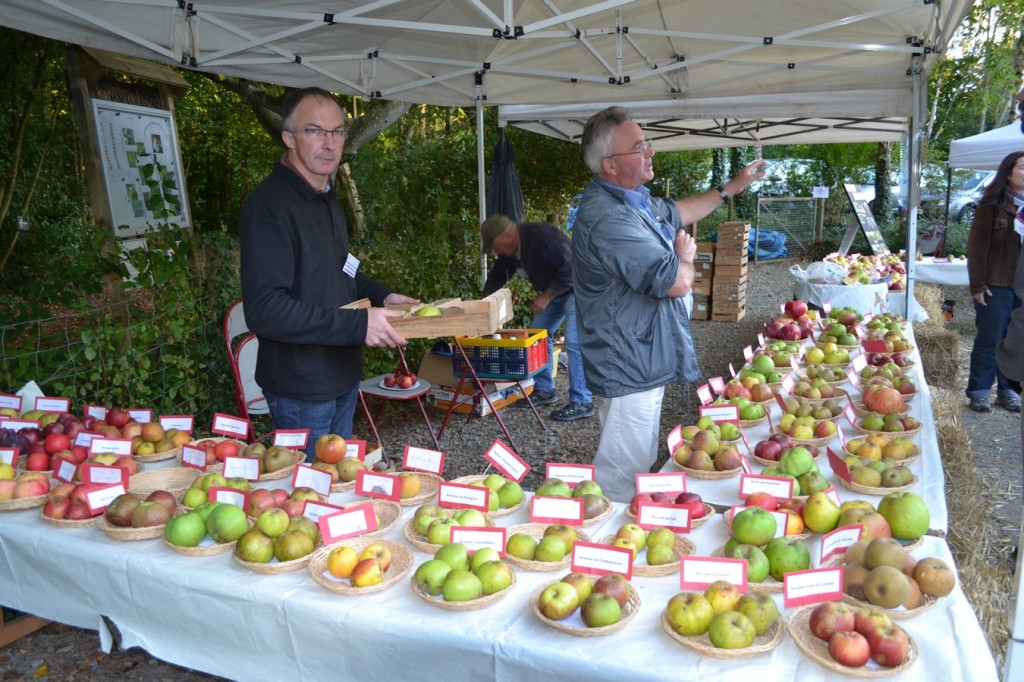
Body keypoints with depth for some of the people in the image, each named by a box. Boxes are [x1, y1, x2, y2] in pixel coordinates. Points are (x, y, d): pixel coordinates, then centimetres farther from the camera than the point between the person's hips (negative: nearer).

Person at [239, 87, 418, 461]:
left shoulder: (326, 198, 10)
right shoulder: (269, 204, -22)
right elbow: (264, 310, -29)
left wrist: (381, 296, 5)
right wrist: (358, 324, -29)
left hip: (342, 376, 9)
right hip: (300, 388, -9)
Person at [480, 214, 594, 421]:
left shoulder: (542, 236, -28)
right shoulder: (510, 251, 0)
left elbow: (569, 270, -30)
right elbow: (496, 278, 13)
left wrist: (546, 296, -25)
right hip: (555, 291, 10)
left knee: (574, 341, -16)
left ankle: (582, 403, -11)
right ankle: (544, 390, 19)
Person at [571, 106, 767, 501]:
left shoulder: (634, 199, 9)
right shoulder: (607, 219, -28)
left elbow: (675, 212, 32)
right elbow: (677, 282, -28)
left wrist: (730, 189, 34)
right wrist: (685, 255, -5)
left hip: (644, 363, 11)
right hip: (627, 370, -11)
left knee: (640, 468, 24)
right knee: (621, 486, 1)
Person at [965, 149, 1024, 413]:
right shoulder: (993, 204, -4)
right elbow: (977, 246, -6)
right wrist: (977, 285, -11)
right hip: (997, 286, -4)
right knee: (989, 341, 3)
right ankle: (978, 392, 13)